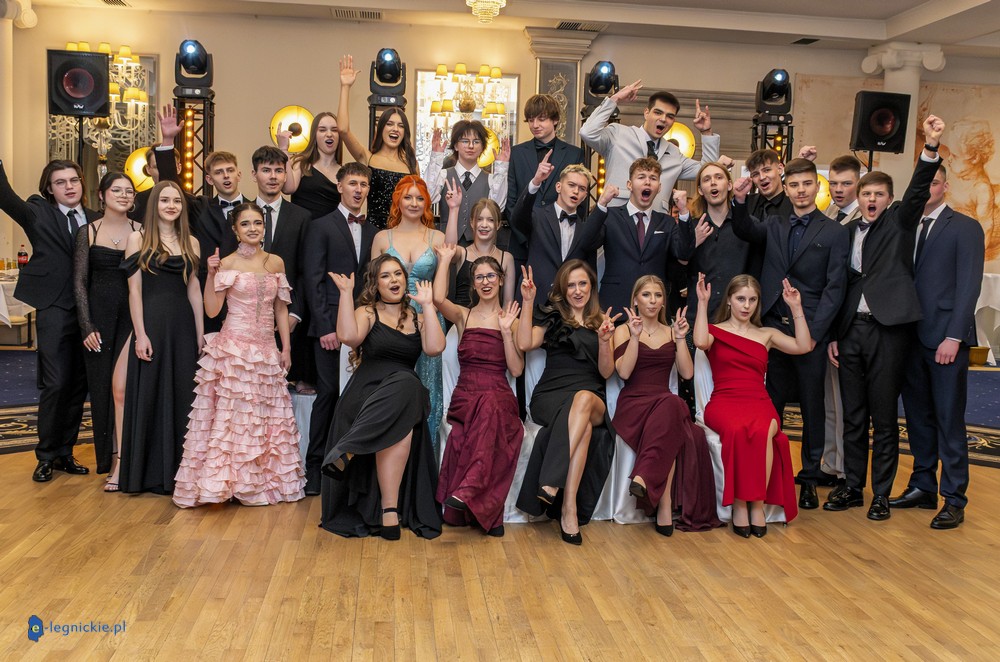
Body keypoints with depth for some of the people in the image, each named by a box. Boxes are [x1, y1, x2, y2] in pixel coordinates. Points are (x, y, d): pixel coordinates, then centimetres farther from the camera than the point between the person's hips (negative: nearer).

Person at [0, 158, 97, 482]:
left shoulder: (95, 220, 11)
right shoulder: (38, 213, 1)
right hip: (53, 310, -4)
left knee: (78, 385, 10)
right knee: (55, 384, -4)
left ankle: (65, 453, 23)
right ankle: (46, 456, 12)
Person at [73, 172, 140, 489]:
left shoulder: (141, 232, 4)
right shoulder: (89, 232, 5)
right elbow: (79, 283, 4)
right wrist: (87, 326, -4)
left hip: (132, 316, -1)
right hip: (99, 316, 1)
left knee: (122, 388, -8)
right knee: (103, 388, 6)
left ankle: (120, 461, -2)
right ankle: (110, 457, 20)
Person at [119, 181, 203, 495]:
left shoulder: (191, 242, 10)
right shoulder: (138, 239, 0)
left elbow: (193, 289, 11)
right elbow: (134, 290, -4)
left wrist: (200, 335, 6)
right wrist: (140, 334, -12)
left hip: (183, 325, 4)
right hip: (151, 323, -4)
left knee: (182, 395, 7)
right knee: (151, 395, 3)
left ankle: (178, 468, 19)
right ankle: (151, 472, 14)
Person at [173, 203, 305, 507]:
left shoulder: (276, 262, 8)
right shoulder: (227, 264, -2)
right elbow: (211, 310, -6)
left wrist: (286, 347, 8)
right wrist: (211, 275, -17)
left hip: (267, 349, 4)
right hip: (233, 347, -4)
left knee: (266, 416, 9)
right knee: (231, 414, -2)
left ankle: (263, 479, 22)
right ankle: (225, 479, 8)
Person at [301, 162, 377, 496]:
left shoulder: (373, 232, 15)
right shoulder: (322, 226, 3)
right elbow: (312, 280, -3)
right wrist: (324, 327, -10)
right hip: (330, 325, -3)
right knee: (328, 393, -3)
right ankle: (315, 466, 8)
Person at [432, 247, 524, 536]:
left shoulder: (511, 320, 15)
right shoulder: (463, 316, 16)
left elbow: (516, 370, 4)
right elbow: (438, 298, -8)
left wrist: (506, 331, -3)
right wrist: (445, 259, 4)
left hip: (499, 396, -1)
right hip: (466, 395, 1)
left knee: (489, 409, -38)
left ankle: (466, 493, -44)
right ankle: (490, 515, -24)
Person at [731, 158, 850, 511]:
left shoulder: (835, 233, 2)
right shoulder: (773, 226, 13)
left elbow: (834, 288, -3)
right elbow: (745, 230, -6)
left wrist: (813, 332, -11)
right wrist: (740, 201, -25)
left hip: (811, 330, -2)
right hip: (774, 325, 2)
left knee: (812, 403, 7)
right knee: (771, 401, 7)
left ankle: (810, 476, 18)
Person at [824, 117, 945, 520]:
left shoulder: (900, 222, 5)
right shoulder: (847, 231, 12)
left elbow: (918, 190, -15)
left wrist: (931, 146, -29)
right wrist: (833, 335, 8)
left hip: (888, 329, -3)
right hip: (851, 330, 4)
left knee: (884, 417, 2)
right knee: (853, 416, 10)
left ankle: (881, 494, 12)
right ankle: (852, 487, 21)